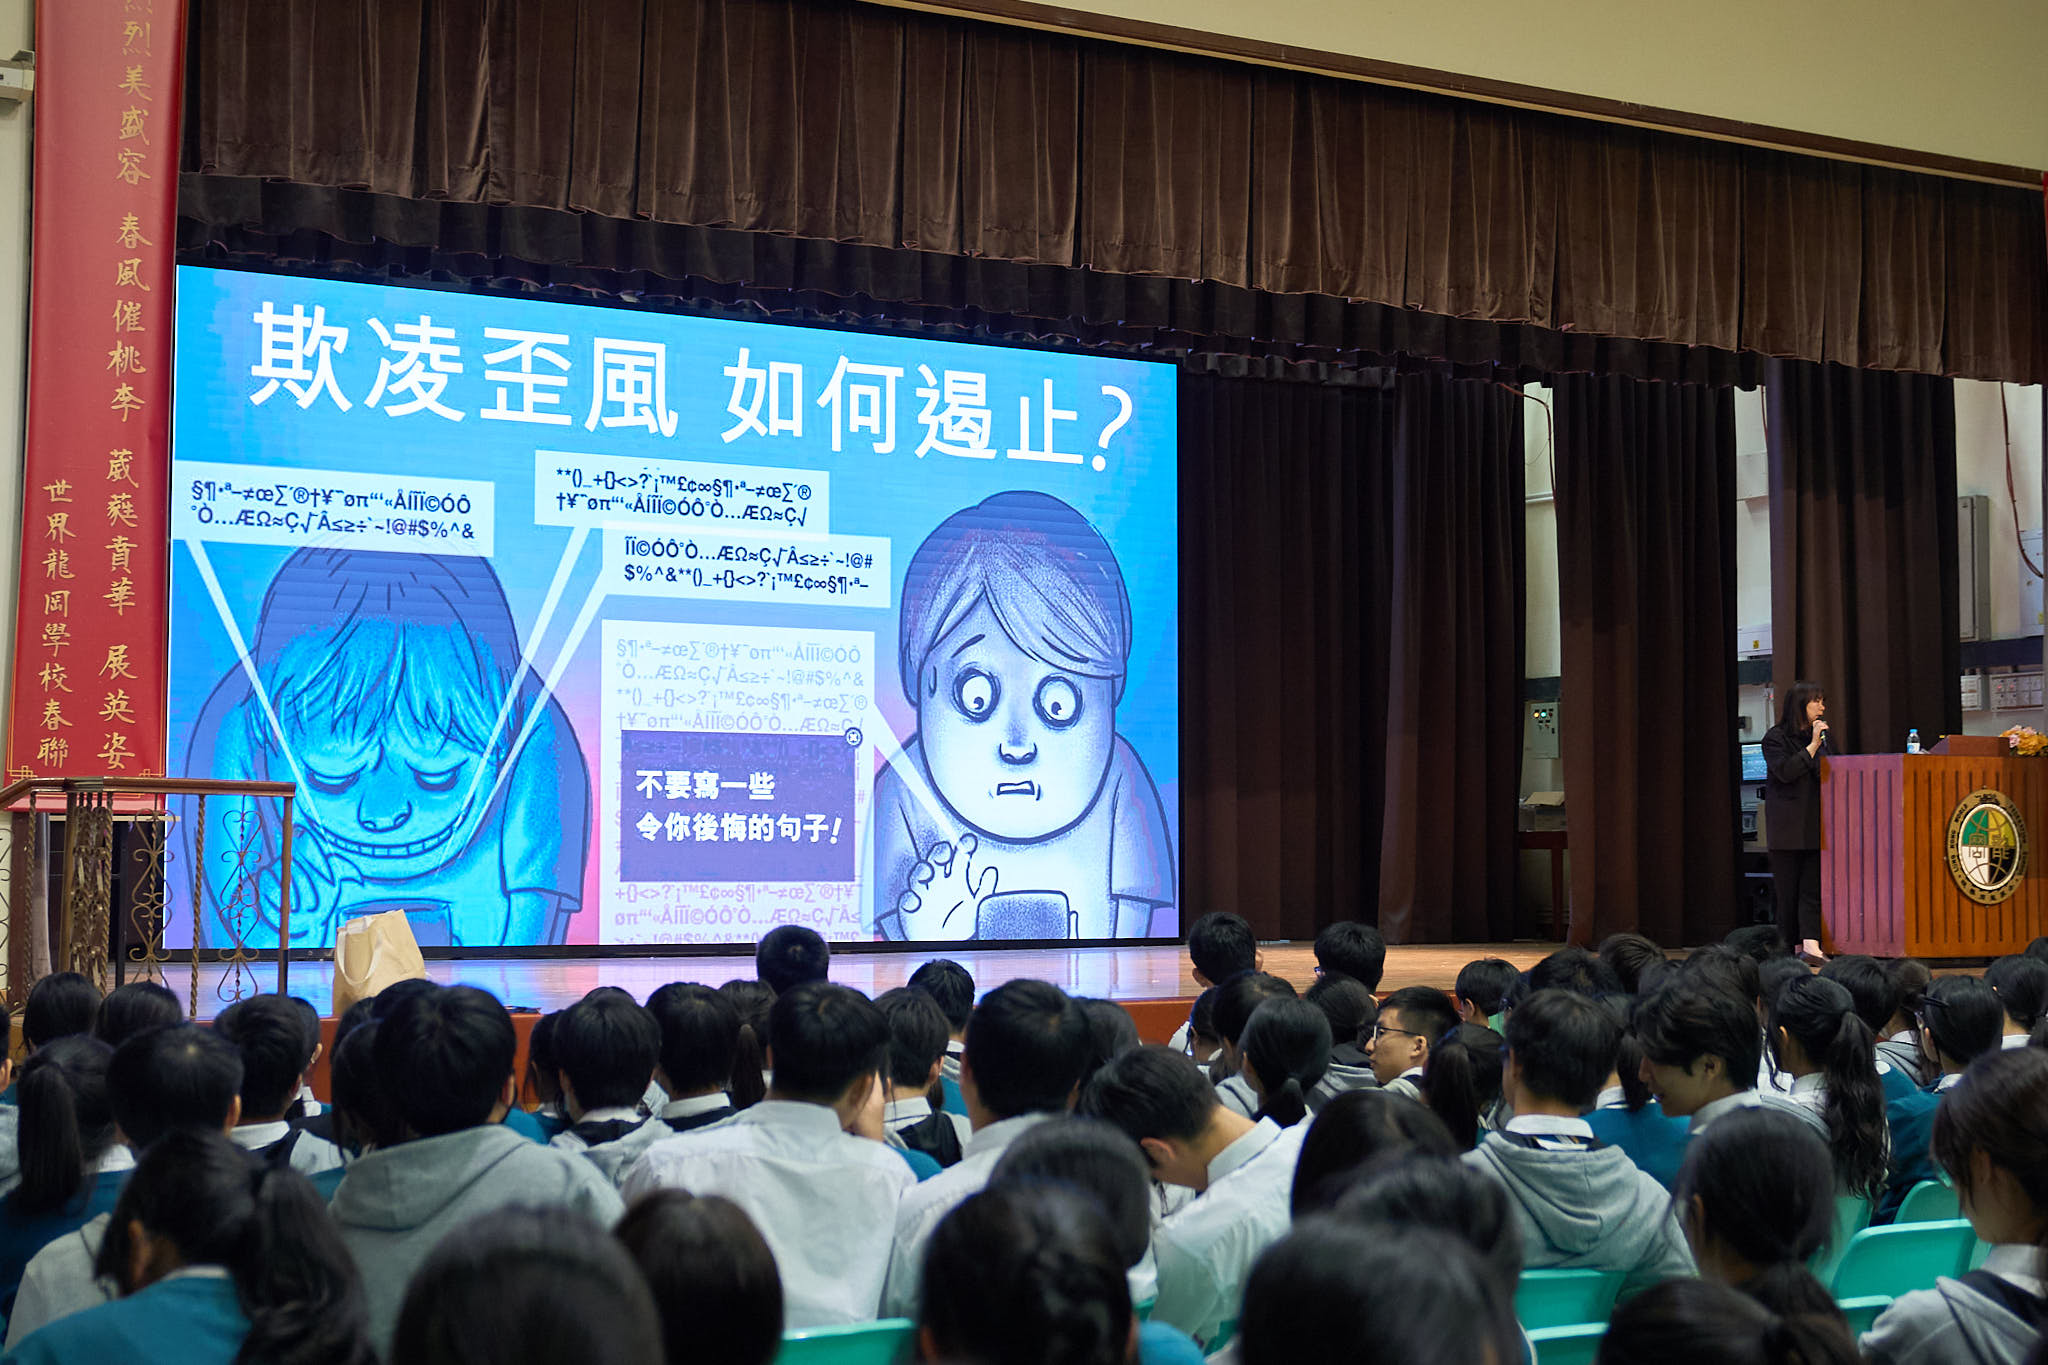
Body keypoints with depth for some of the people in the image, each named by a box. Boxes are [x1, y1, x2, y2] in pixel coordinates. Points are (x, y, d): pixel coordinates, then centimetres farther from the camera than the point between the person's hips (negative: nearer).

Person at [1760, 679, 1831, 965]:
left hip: (1815, 823, 4)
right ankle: (1793, 945, 7)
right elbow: (1785, 771, -14)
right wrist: (1813, 746, -13)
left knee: (1813, 886, -7)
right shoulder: (1776, 737, 0)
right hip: (1788, 826, -4)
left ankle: (1811, 944, -16)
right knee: (1788, 888, 0)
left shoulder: (1822, 736, 16)